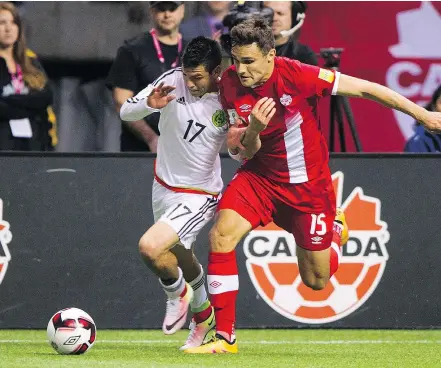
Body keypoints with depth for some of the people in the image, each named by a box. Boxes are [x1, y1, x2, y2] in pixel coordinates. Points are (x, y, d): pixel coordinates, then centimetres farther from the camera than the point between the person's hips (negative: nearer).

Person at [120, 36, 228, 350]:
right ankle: (203, 315, 51)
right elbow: (126, 112, -11)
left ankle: (178, 294, 6)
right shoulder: (173, 81, -13)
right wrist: (149, 104, -32)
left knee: (150, 247, -25)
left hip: (199, 196, -5)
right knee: (182, 261, 23)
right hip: (164, 186, 5)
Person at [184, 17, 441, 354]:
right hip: (259, 176, 3)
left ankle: (334, 231, 40)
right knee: (221, 235, -22)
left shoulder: (296, 75, -25)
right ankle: (224, 337, -14)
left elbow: (365, 88, -17)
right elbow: (241, 152, -8)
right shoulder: (230, 84, -12)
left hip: (308, 184, -3)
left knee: (316, 281, 4)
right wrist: (253, 130, -32)